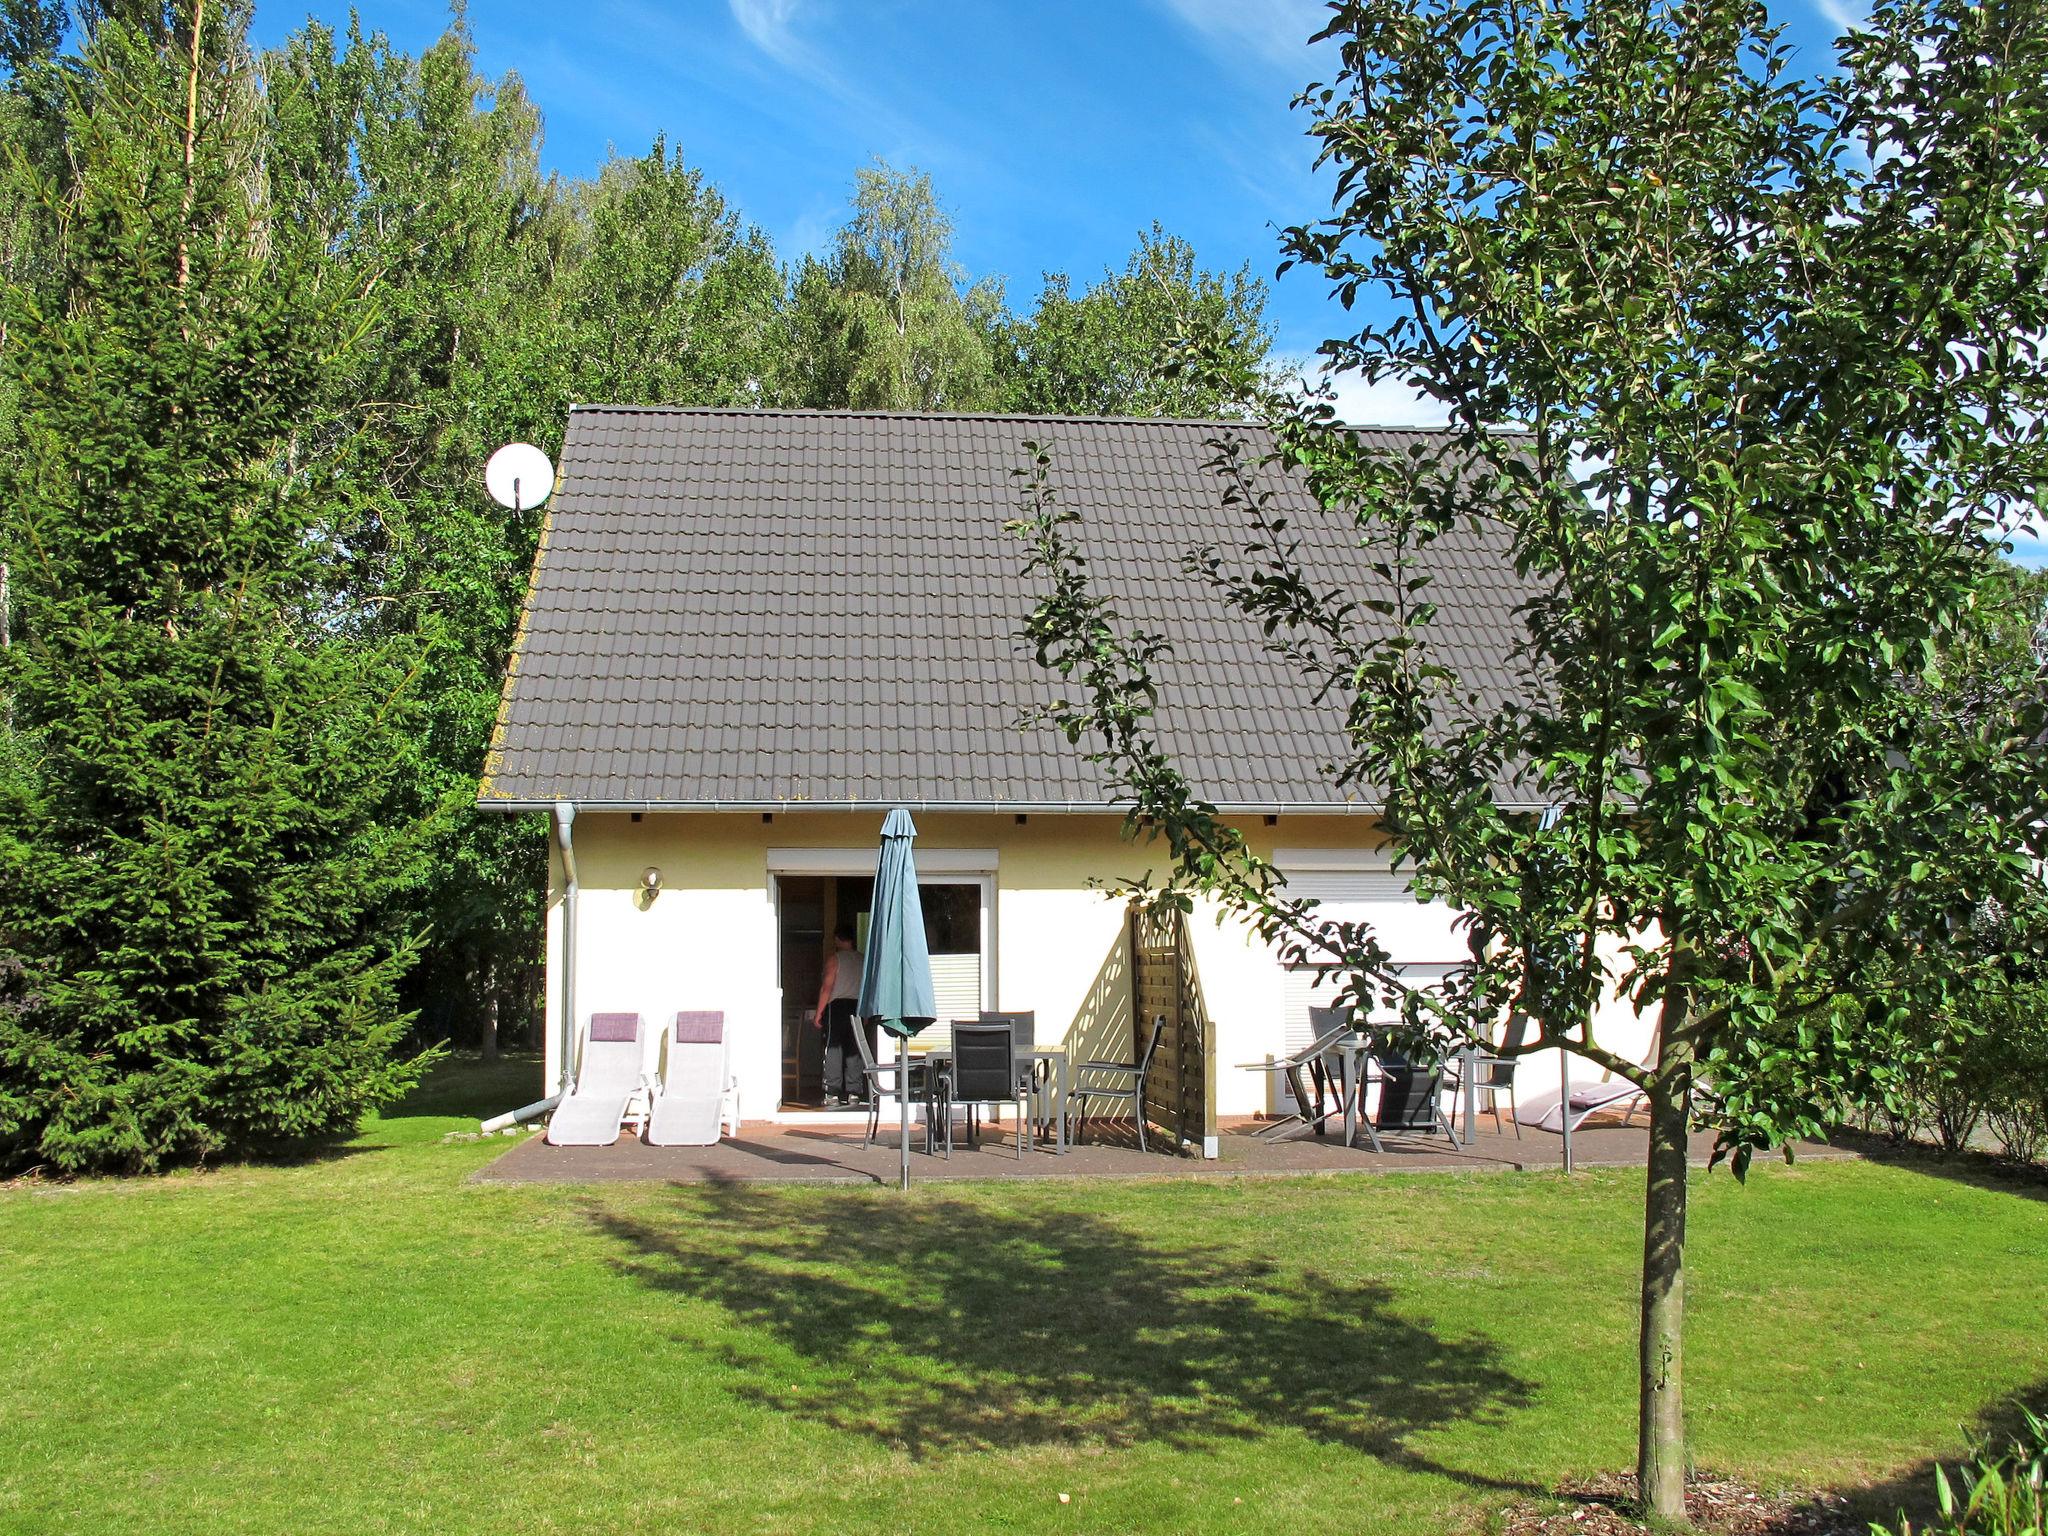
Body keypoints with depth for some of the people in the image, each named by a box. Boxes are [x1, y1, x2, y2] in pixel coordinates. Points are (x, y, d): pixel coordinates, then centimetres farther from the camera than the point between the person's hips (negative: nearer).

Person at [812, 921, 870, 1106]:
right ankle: (853, 1092, 5)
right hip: (857, 1006, 4)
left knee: (833, 1049, -2)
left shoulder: (834, 958, -5)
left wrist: (819, 1013, -6)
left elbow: (827, 987, -10)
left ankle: (833, 1093, -6)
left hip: (837, 1006, -4)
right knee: (853, 1051, 7)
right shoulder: (861, 959, 8)